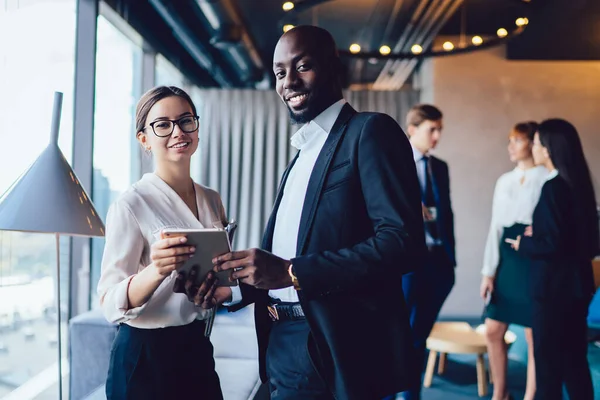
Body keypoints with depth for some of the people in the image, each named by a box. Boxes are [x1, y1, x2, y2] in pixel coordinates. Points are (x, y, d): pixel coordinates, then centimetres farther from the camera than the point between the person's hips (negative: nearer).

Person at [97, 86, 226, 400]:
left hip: (197, 347, 6)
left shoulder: (212, 201, 3)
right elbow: (111, 304, -17)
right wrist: (156, 271, -35)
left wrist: (214, 291, -9)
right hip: (145, 354, -6)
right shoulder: (131, 204, -14)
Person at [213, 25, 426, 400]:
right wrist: (234, 283, -1)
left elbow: (404, 242, -21)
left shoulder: (371, 131, -9)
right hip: (287, 343, 8)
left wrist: (292, 272, -24)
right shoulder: (303, 154, 17)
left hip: (335, 350, -8)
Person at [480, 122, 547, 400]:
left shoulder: (547, 179, -5)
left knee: (534, 336, 1)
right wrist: (489, 272, 7)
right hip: (507, 260, 6)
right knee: (493, 331, 9)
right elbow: (496, 227, 10)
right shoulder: (504, 181, 12)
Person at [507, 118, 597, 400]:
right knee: (574, 358, 16)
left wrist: (522, 244, -5)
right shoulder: (577, 184, 8)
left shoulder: (553, 187, -18)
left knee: (548, 360, 3)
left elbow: (553, 243, -22)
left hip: (554, 286, -9)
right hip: (575, 283, 9)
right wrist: (535, 234, 9)